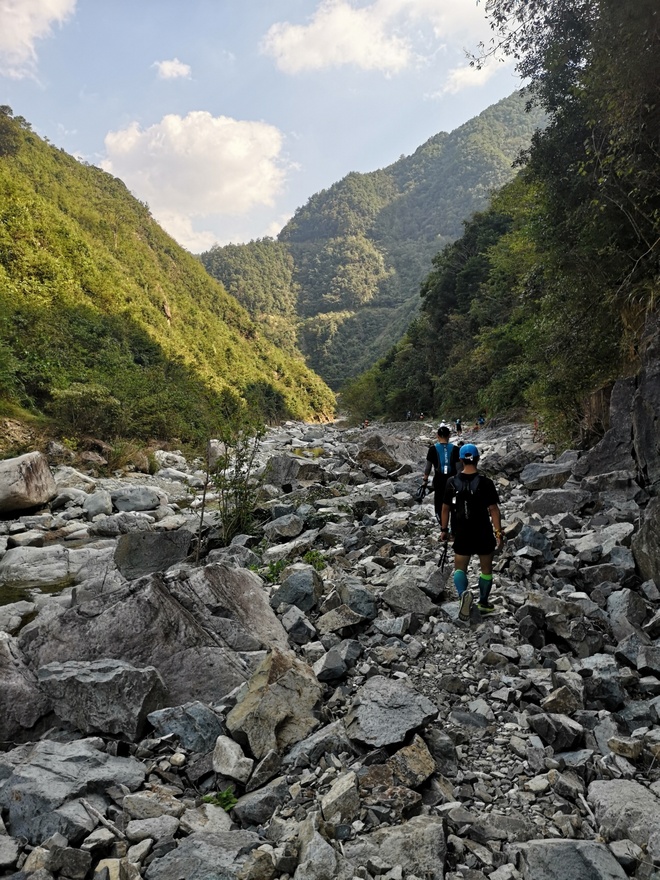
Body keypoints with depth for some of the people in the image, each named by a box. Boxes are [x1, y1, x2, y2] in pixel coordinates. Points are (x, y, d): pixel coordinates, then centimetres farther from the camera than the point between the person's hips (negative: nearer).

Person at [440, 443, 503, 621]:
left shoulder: (452, 483, -5)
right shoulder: (485, 483, -13)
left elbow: (445, 509, 1)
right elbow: (493, 510, -13)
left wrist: (444, 530, 13)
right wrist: (499, 533, -7)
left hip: (461, 534, 1)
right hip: (483, 533, -1)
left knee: (460, 568, 11)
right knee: (486, 568, 19)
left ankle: (463, 593, -17)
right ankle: (483, 603, 29)